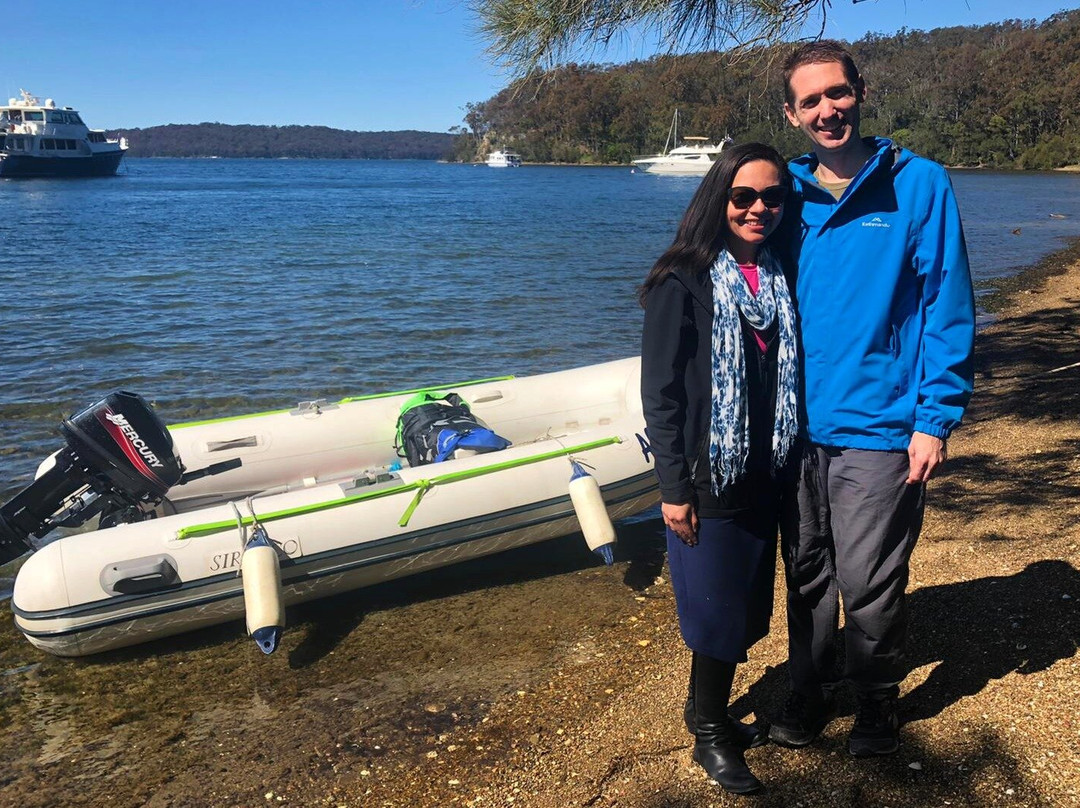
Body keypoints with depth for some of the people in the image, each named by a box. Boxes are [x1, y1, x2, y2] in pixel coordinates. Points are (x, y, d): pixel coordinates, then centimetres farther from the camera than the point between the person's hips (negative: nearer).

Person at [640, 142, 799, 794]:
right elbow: (660, 392, -13)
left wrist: (790, 464, 9)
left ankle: (710, 710, 35)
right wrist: (674, 489, -14)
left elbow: (789, 379, 11)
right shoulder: (685, 281, -12)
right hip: (709, 479, -6)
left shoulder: (779, 277, 6)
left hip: (765, 476, 6)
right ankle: (709, 734, 24)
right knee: (717, 607, 4)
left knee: (746, 604, 15)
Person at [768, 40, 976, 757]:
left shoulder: (920, 185, -4)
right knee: (806, 576, 15)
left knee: (868, 586, 5)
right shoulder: (790, 196, 6)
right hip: (798, 426, 4)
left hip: (878, 429, -4)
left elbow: (948, 310, -6)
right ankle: (810, 691, 35)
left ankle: (879, 701, 30)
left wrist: (935, 420, -11)